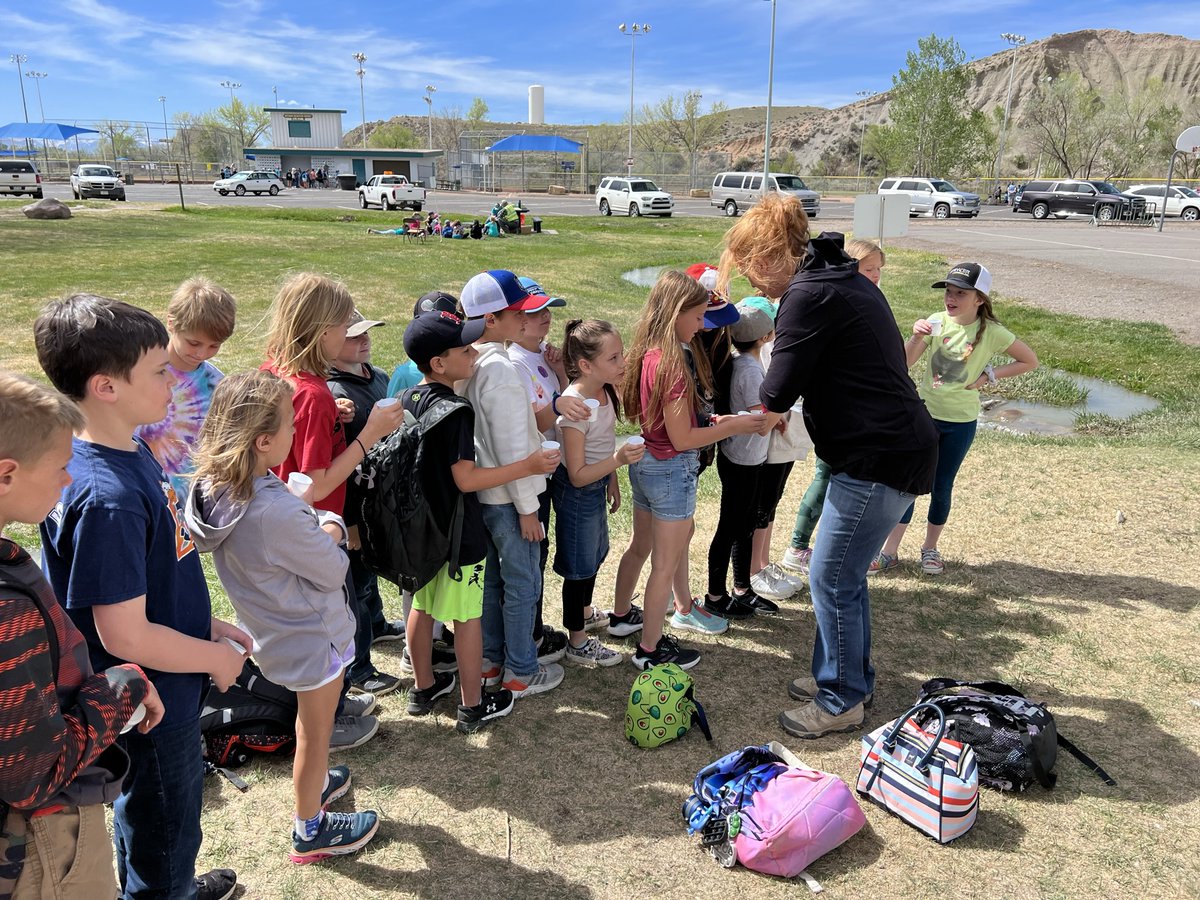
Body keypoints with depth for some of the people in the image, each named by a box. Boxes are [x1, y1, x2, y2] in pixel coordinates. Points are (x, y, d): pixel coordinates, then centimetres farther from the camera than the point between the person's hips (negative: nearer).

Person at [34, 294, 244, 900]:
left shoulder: (131, 451, -3)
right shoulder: (108, 498, -33)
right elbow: (125, 634, -28)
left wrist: (207, 624, 6)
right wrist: (216, 657, -15)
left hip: (162, 691, 9)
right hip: (153, 701, -9)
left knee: (149, 811, 31)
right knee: (164, 828, 16)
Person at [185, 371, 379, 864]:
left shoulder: (212, 488, -11)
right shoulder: (276, 513, -38)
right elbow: (332, 570, -23)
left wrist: (326, 527, -15)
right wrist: (329, 540, -6)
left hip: (277, 633, 8)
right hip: (313, 638, -8)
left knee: (309, 715, 32)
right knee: (316, 733, 16)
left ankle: (312, 781, 56)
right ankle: (310, 831, 37)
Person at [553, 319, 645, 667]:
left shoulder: (604, 391, -5)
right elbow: (577, 476, -27)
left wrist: (612, 481, 19)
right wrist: (618, 460, -39)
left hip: (597, 486, 9)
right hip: (577, 493, -8)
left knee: (595, 554, 26)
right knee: (579, 566, 7)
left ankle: (585, 612, 51)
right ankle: (577, 644, 25)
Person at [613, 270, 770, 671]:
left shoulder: (647, 355, 3)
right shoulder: (672, 363, -24)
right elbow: (681, 438, -22)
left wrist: (712, 421, 5)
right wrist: (734, 426, -13)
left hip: (644, 463, 9)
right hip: (672, 470, -9)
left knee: (640, 546, 26)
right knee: (666, 564, 5)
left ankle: (621, 615, 45)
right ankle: (650, 649, 19)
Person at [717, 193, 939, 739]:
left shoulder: (810, 295, -18)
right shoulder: (845, 279, 14)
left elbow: (775, 397, -16)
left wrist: (763, 410, 7)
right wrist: (776, 409, 8)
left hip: (878, 460, -10)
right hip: (899, 446, 10)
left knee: (831, 578, 2)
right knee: (845, 572, 19)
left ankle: (841, 700, 18)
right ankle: (847, 676, 35)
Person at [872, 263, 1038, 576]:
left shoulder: (991, 332, -11)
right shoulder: (937, 322, -8)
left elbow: (1030, 361, -1)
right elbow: (904, 364, -12)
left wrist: (990, 375, -9)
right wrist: (916, 337, -30)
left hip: (961, 422, -1)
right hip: (925, 413, 1)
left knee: (942, 486, 10)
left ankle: (930, 547, 28)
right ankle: (890, 551, 7)